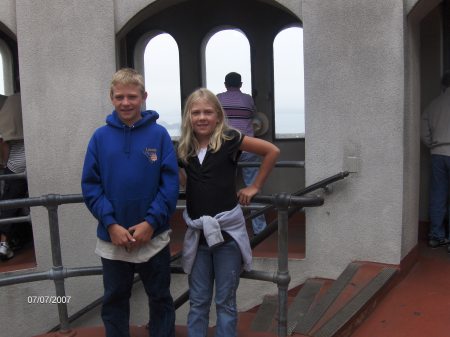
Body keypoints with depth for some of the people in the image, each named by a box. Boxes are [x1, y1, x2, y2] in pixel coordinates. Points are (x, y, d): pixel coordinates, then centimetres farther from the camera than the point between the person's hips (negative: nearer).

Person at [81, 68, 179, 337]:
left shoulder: (159, 134, -6)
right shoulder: (101, 137, -2)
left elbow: (170, 183, -9)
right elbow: (90, 185, -4)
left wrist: (151, 222, -16)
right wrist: (111, 224, -14)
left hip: (154, 236, -1)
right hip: (112, 237, 2)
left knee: (160, 299, 16)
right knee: (114, 301, 17)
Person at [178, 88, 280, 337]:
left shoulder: (229, 139, -7)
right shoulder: (184, 148, 4)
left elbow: (272, 151, -3)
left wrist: (255, 187, -3)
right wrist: (192, 187, 8)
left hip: (227, 229, -3)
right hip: (196, 232, 4)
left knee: (225, 301, 7)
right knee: (198, 301, 12)